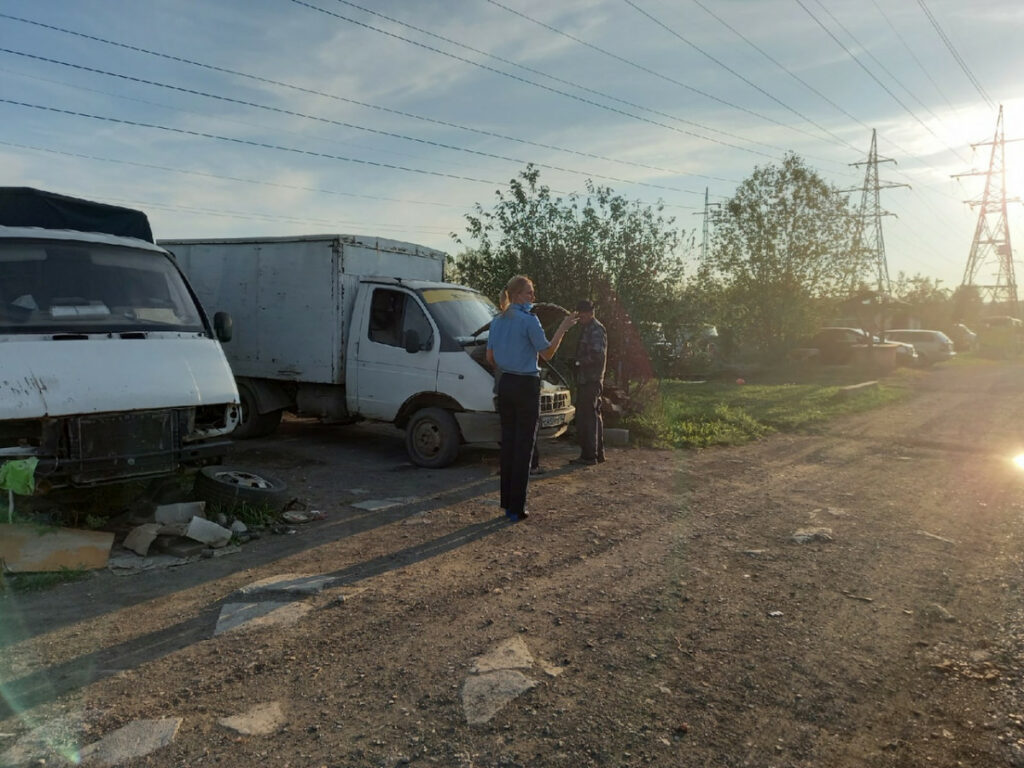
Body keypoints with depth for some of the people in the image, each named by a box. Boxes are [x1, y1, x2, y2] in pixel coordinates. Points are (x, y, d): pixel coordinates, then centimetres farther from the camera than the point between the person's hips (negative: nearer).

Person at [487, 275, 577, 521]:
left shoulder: (497, 321, 9)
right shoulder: (529, 320, -12)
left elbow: (490, 358, 12)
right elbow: (547, 353, -9)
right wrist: (563, 329, -3)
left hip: (505, 384, 7)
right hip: (526, 386, -7)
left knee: (508, 442, 13)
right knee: (523, 445, -1)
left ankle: (507, 502, 20)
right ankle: (516, 508, 2)